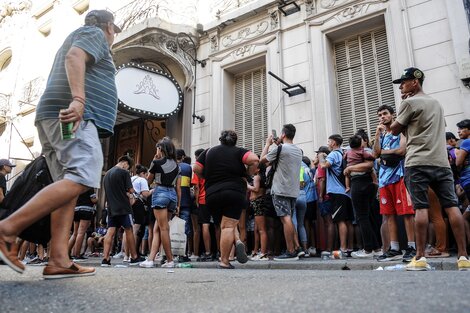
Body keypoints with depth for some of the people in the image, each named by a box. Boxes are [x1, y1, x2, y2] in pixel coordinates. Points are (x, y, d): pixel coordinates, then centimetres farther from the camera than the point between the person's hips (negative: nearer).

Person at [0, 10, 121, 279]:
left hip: (54, 117, 10)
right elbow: (74, 57, -12)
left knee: (69, 185, -2)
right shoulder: (95, 35, 9)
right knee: (82, 178, -22)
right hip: (75, 117, -10)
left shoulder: (76, 38, 36)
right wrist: (78, 99, -26)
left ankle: (59, 261, -11)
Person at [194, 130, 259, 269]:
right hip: (235, 192, -2)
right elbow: (254, 160, -12)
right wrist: (248, 174, 2)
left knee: (225, 225, 12)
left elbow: (196, 169, 9)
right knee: (229, 225, -1)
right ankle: (231, 251, -11)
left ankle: (224, 261, 0)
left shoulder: (209, 152, 13)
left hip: (212, 194, 3)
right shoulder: (238, 151, 4)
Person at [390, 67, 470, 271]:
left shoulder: (409, 103, 0)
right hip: (441, 162, 6)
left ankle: (420, 258, -6)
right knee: (452, 206, 1)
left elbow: (395, 130, 6)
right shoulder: (436, 103, 23)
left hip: (418, 162, -6)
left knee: (421, 207, -7)